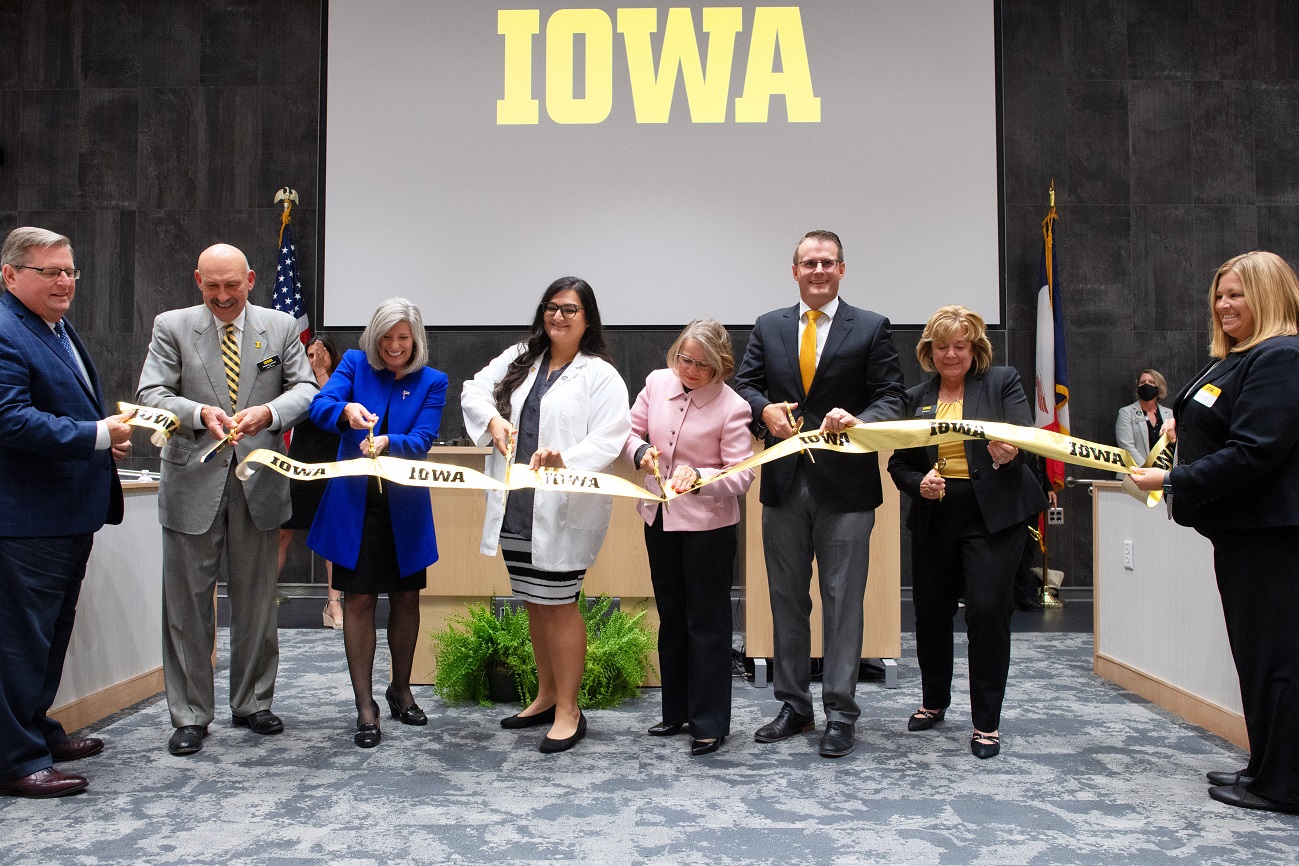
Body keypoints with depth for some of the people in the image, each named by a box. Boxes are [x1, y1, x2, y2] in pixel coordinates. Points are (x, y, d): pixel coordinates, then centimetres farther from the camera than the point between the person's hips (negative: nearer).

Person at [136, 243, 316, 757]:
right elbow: (150, 394, -4)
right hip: (193, 482, -1)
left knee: (256, 600, 11)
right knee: (187, 602, 4)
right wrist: (199, 413, -23)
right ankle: (190, 715, 17)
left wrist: (269, 412, -18)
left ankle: (252, 704, 27)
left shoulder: (281, 327, 5)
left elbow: (306, 390, 2)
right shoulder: (171, 327, 2)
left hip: (259, 482, 1)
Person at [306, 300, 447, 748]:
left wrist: (386, 442, -32)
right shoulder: (355, 364, 2)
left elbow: (422, 440, -12)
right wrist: (346, 412, -36)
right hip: (354, 504, -1)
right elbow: (319, 405, -14)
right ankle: (365, 707, 9)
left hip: (404, 507, 1)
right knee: (358, 599, 0)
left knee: (406, 597, 11)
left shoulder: (432, 381, 1)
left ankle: (401, 690, 31)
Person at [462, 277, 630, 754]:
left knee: (558, 604, -2)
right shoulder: (519, 358, 13)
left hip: (565, 509, -6)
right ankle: (546, 696, 32)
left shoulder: (601, 375, -5)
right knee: (534, 602, 16)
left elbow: (608, 438, -14)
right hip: (515, 508, 6)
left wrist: (565, 459, -30)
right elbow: (475, 391, 9)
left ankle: (568, 710, 12)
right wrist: (494, 419, -11)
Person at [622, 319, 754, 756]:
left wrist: (699, 478, -33)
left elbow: (742, 475, -16)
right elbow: (631, 431, 8)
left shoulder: (732, 407, -16)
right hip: (659, 518, 6)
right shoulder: (657, 382, -2)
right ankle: (677, 711, 32)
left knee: (706, 622, 3)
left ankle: (709, 723, 15)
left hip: (708, 524, -6)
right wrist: (641, 451, -14)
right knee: (671, 617, 17)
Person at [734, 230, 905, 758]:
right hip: (783, 482, 3)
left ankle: (840, 714, 12)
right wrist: (764, 409, -12)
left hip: (845, 484, -3)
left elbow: (892, 397, -1)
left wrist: (859, 419, -22)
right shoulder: (768, 328, 11)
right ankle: (793, 706, 23)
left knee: (842, 600, 1)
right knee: (787, 600, 11)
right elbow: (744, 385, 10)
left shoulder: (871, 328, 2)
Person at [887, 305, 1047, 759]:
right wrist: (919, 483, -11)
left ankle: (987, 722, 5)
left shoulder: (1003, 382, 2)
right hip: (934, 518, 4)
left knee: (988, 610, -9)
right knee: (930, 611, 11)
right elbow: (898, 464, 10)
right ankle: (934, 701, 33)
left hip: (994, 516, -3)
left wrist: (1008, 454, -32)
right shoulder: (916, 398, 10)